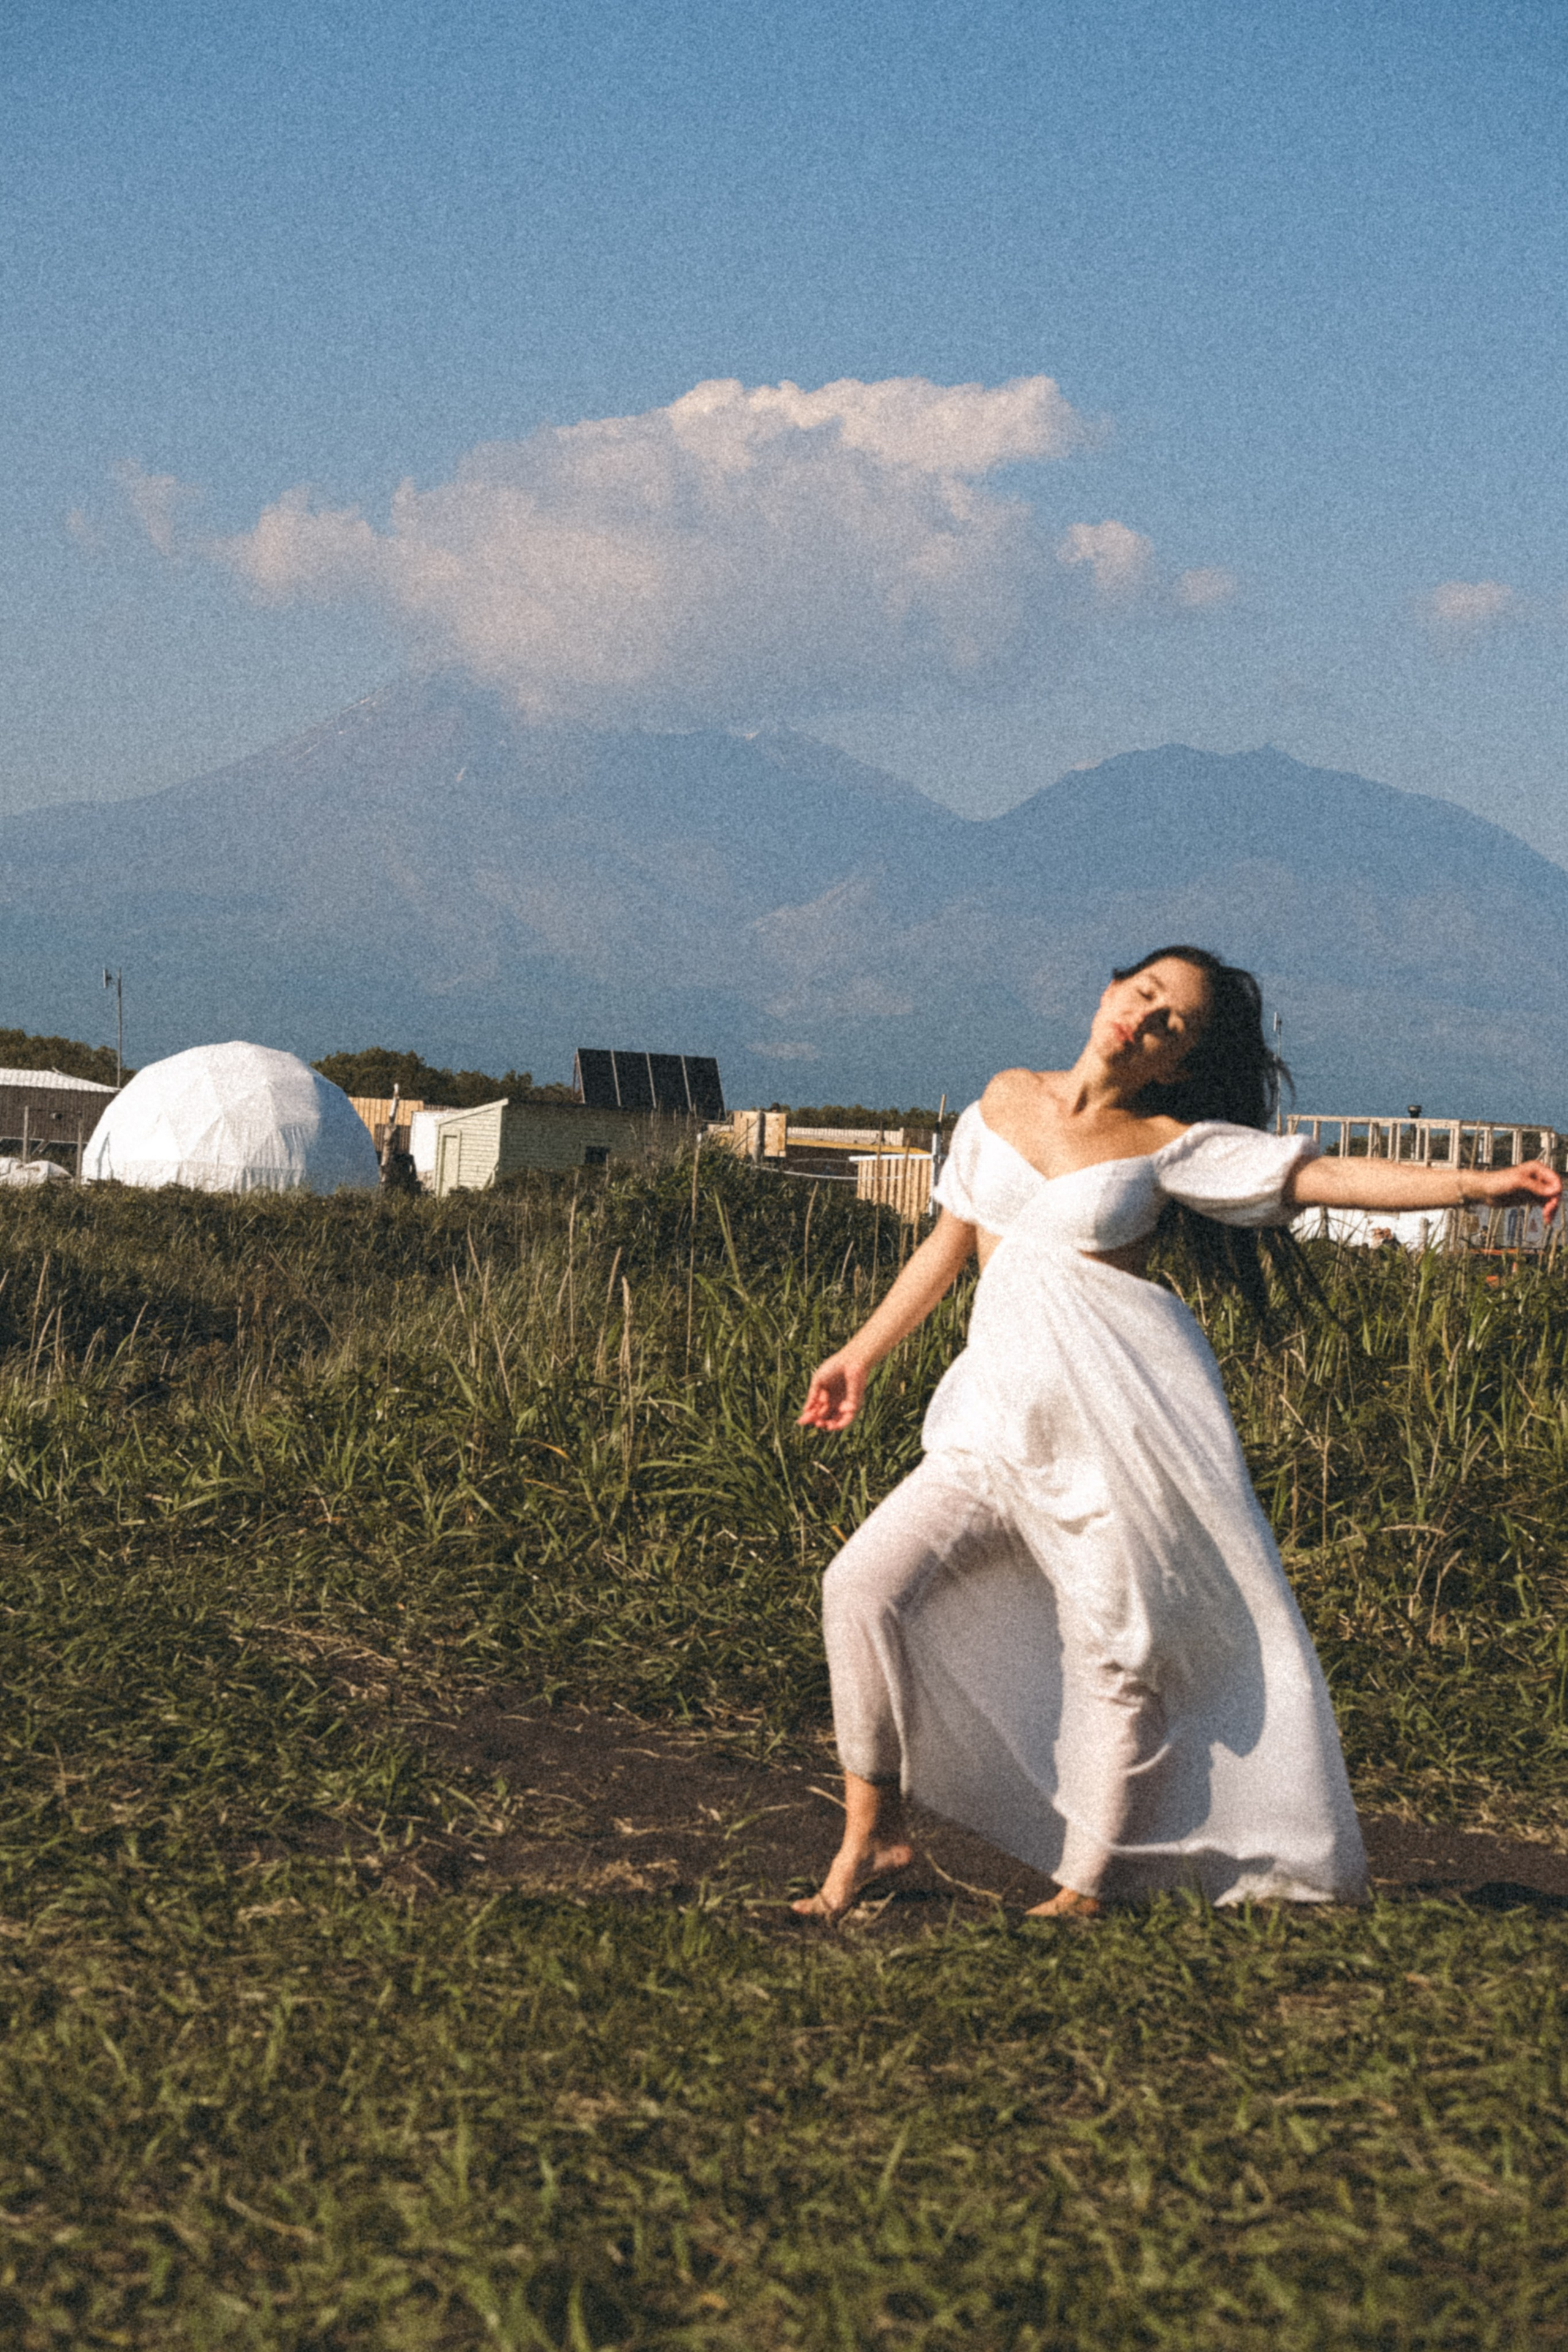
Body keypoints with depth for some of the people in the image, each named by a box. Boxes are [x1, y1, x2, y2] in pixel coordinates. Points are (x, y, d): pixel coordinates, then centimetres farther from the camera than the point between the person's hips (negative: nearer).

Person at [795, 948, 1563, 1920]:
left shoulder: (1171, 1144, -2)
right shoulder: (1007, 1101, 10)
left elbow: (1325, 1176, -7)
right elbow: (951, 1241, 21)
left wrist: (1480, 1181, -18)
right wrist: (862, 1355, 25)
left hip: (1126, 1417, -4)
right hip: (1003, 1416, 4)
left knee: (1115, 1653, -1)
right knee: (865, 1583, -9)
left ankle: (1084, 1889, 12)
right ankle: (873, 1832, 3)